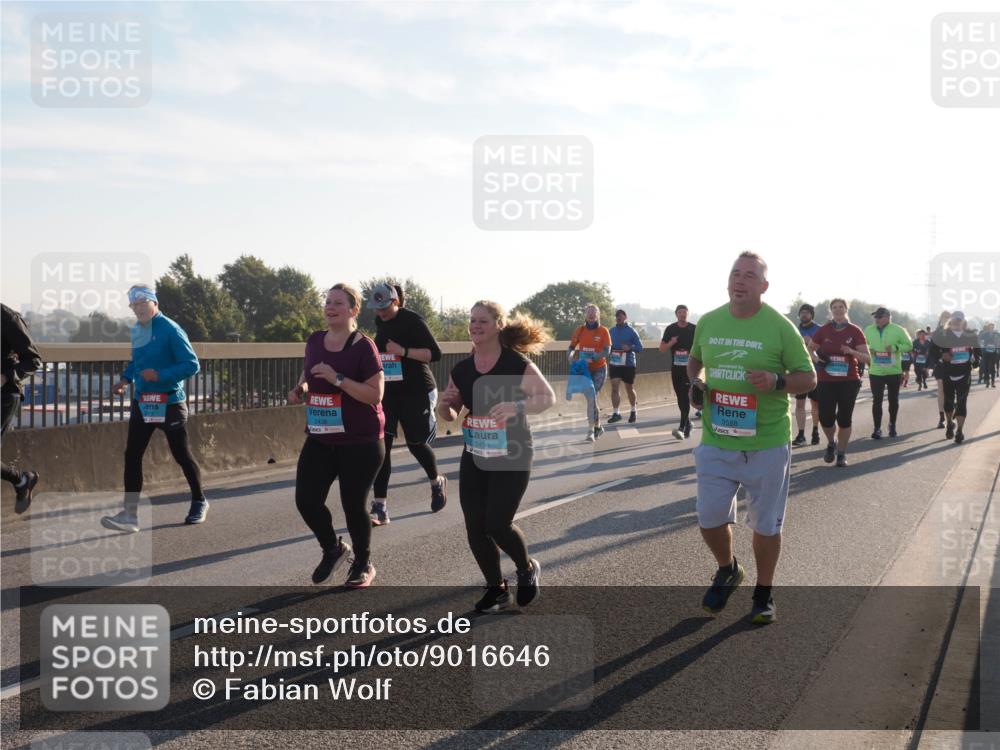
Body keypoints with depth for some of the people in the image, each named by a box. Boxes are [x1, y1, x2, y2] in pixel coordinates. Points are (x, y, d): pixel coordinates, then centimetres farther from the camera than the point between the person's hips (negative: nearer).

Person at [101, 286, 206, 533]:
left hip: (169, 403, -6)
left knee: (181, 455, 7)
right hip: (141, 403, 6)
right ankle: (130, 514, -2)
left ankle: (199, 502, 28)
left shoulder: (171, 330, -13)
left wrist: (160, 375, -25)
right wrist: (126, 379, 7)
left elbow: (192, 364, -17)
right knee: (132, 456, -3)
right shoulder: (136, 331, 9)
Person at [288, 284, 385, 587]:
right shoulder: (314, 341, 6)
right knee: (306, 500, -2)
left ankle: (363, 565, 26)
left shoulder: (363, 346, -13)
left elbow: (375, 394, -18)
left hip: (360, 442, -5)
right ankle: (333, 549, 27)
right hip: (320, 439, 6)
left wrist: (338, 379, -25)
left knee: (353, 505, 2)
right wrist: (300, 389, 3)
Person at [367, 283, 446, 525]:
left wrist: (403, 351, -25)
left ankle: (437, 482, 38)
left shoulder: (413, 321, -13)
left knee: (416, 442, 6)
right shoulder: (380, 322, 7)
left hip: (416, 390, -5)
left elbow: (435, 353, -17)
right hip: (388, 390, 5)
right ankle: (380, 508, -7)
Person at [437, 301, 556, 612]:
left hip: (512, 458, -5)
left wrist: (518, 406, -29)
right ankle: (496, 589, 24)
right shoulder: (461, 370, 2)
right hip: (474, 458, 5)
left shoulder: (517, 365, -14)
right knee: (475, 528, 3)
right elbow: (450, 415, 11)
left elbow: (549, 397, -11)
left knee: (497, 524, -10)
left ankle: (528, 569, 22)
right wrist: (444, 404, -13)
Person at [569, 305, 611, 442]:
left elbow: (607, 351, -15)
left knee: (591, 398, -12)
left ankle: (591, 430, -10)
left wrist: (592, 358, -30)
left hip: (599, 369, -4)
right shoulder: (580, 330, 3)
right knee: (591, 398, 11)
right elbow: (572, 346, 9)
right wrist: (571, 354, -14)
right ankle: (598, 427, 28)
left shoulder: (603, 331, -7)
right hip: (584, 369, 4)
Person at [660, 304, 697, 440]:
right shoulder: (670, 329, 5)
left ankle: (682, 428, -20)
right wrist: (671, 343, -14)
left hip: (690, 368, -4)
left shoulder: (694, 329, -1)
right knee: (680, 397, 11)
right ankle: (687, 423, 28)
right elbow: (662, 349, 5)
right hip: (675, 368, 4)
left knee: (685, 397, -13)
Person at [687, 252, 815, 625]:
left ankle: (764, 593, 29)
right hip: (716, 443, 3)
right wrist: (694, 383, 0)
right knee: (710, 518, 7)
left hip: (767, 445, -3)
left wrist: (777, 381, -24)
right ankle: (728, 570, 37)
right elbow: (695, 359, 21)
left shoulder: (780, 327, -8)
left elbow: (809, 378, -4)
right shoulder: (707, 322, 2)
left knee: (766, 524, 9)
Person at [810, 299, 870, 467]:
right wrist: (818, 357, -5)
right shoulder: (823, 331, 4)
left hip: (849, 381, -1)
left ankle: (841, 453, 16)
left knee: (844, 419, 1)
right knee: (826, 418, -5)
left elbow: (867, 358, -1)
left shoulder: (855, 331, 0)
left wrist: (851, 351, -19)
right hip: (826, 381, 1)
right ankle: (831, 443, 26)